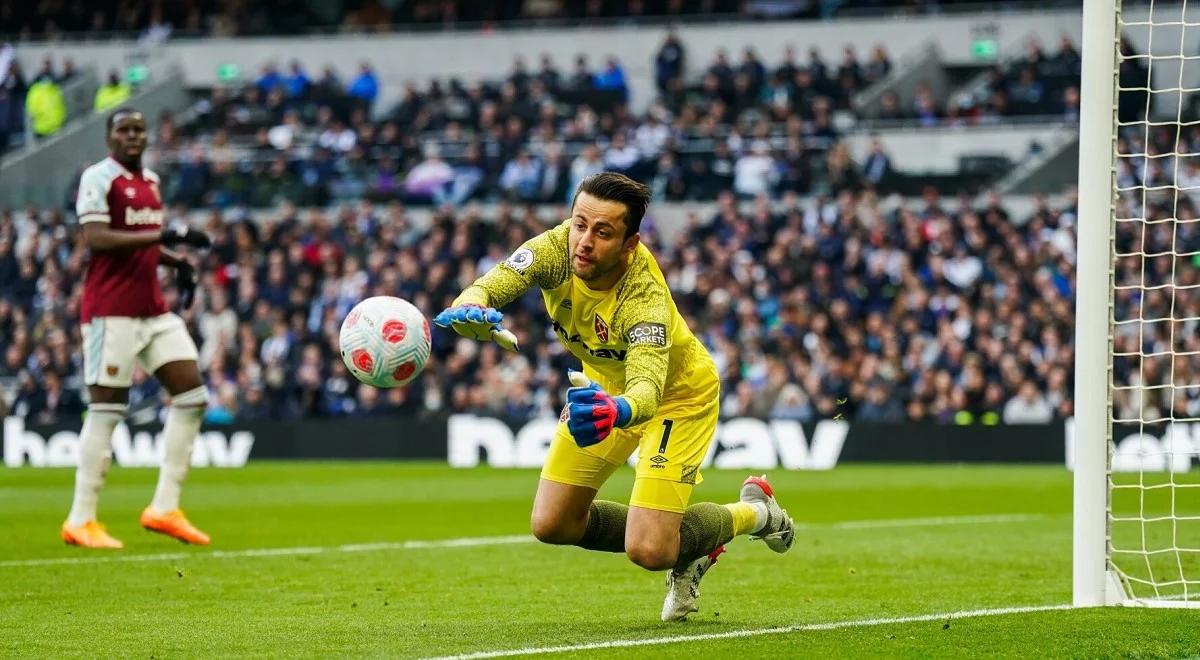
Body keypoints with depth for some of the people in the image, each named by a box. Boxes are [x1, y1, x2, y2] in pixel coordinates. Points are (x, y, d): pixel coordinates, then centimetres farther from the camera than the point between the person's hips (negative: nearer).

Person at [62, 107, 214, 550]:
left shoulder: (151, 180, 17)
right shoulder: (98, 178, -9)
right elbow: (95, 238, -21)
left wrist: (176, 261, 9)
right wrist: (164, 235, -26)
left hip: (153, 309, 8)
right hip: (112, 309, -8)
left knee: (192, 396, 2)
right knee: (107, 410, -7)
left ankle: (164, 508, 6)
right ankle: (81, 520, -1)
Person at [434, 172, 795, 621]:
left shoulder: (646, 299, -41)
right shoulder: (557, 249, -28)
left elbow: (648, 389, -55)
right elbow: (489, 287, -41)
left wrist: (618, 411, -79)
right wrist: (471, 307, -66)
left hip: (677, 394, -6)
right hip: (606, 385, 6)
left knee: (649, 551, -15)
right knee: (550, 525, 2)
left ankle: (753, 512, 15)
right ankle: (675, 544, 26)